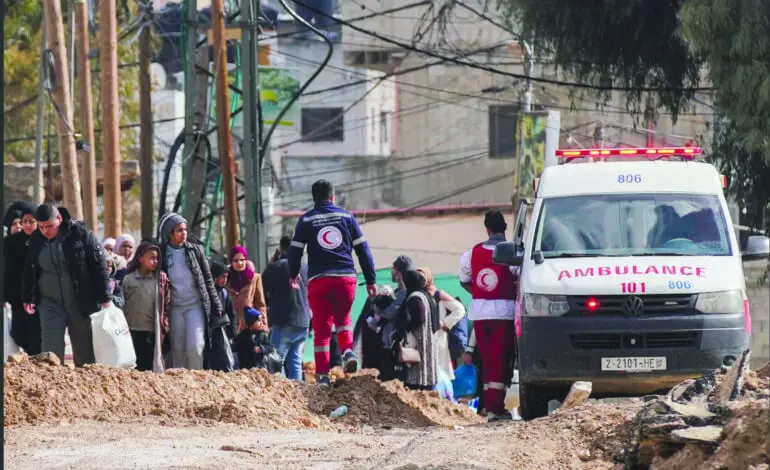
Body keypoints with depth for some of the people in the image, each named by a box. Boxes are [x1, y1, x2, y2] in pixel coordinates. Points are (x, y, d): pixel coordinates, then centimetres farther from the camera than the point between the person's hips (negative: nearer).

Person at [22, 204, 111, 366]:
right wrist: (28, 298, 11)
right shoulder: (36, 241, 3)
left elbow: (99, 266, -8)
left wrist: (104, 298, -11)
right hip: (51, 304, 3)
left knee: (84, 351, 6)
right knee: (52, 349, -9)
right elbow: (29, 271, 17)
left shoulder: (80, 234, -9)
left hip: (82, 303, -2)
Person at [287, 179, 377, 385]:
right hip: (346, 277, 1)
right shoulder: (346, 217, 8)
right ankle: (348, 351, -4)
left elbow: (295, 250, 8)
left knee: (322, 328, 2)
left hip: (319, 279, -1)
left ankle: (322, 374, -5)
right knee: (343, 318, 23)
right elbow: (363, 249, 8)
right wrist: (370, 280, 12)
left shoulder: (306, 220, 5)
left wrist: (293, 275, 26)